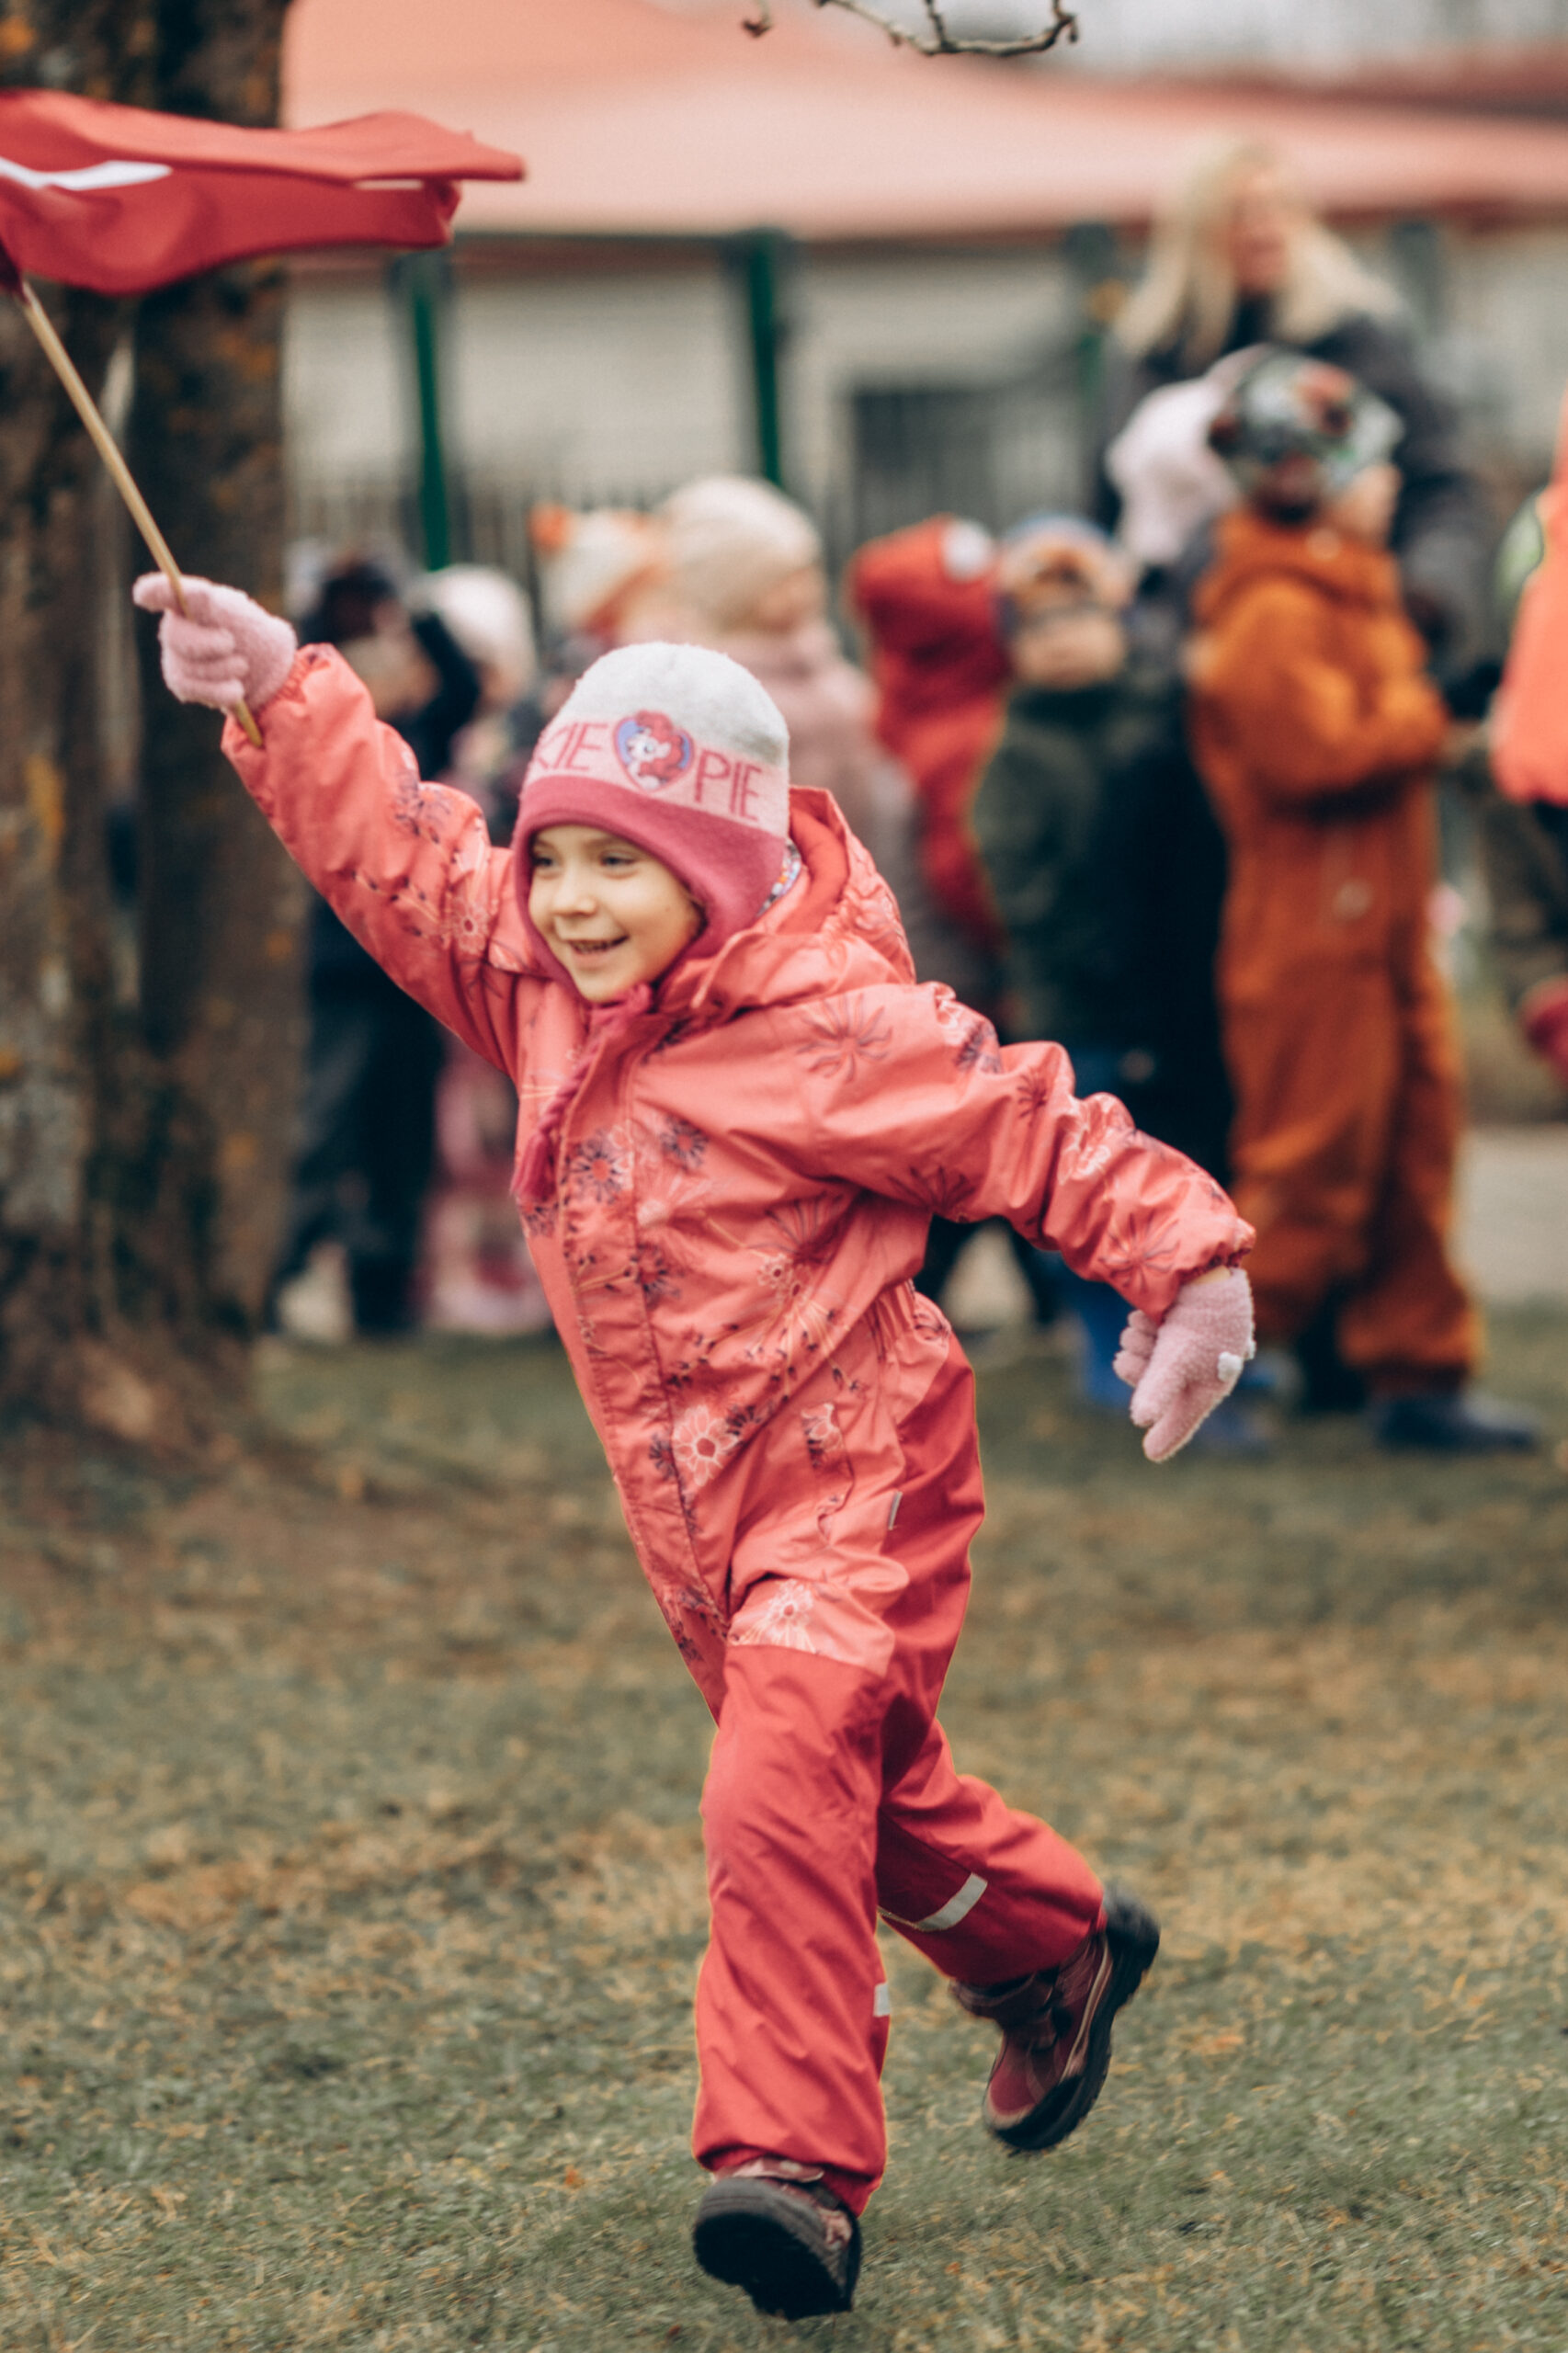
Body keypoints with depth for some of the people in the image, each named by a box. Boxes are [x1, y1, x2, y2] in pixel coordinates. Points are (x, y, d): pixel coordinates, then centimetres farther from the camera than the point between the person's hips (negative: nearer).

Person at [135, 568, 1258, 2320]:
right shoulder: (538, 989, 3)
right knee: (869, 1792, 22)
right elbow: (401, 856, 11)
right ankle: (1061, 1953, 48)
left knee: (781, 1792, -23)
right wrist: (279, 694, 6)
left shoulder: (828, 1026, -18)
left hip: (852, 1478, -8)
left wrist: (1183, 1254, -20)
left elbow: (1031, 1127, -16)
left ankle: (791, 2163, -27)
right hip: (696, 1513, 8)